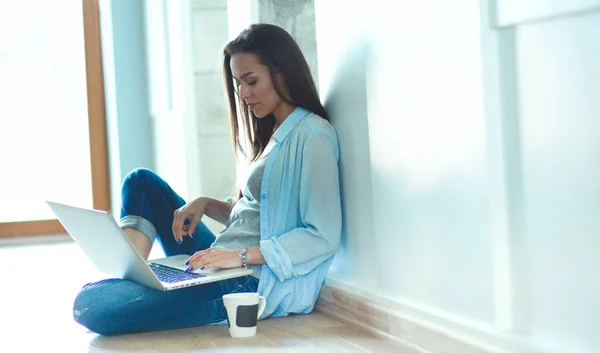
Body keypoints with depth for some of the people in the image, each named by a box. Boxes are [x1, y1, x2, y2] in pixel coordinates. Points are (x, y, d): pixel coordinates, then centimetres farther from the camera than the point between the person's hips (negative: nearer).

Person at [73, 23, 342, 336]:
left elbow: (323, 237, -19)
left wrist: (241, 256, -22)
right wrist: (205, 204, 6)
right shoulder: (272, 133, 18)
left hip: (255, 282, -10)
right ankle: (130, 280, -2)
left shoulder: (312, 135, -12)